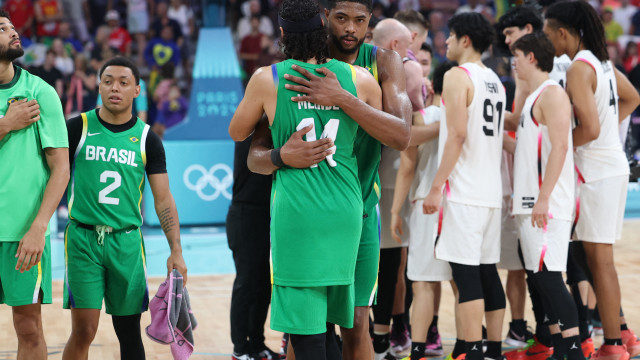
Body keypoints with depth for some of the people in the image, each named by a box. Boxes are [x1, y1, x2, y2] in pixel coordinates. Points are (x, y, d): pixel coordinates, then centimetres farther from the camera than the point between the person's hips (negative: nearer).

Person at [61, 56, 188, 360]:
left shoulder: (146, 139, 5)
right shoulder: (77, 129, 1)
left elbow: (163, 199, 6)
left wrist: (176, 251, -3)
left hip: (126, 241, 2)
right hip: (83, 238, -2)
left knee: (129, 332, 6)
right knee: (83, 331, -10)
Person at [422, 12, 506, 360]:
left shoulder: (457, 76, -9)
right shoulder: (495, 81, 17)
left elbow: (457, 134, -17)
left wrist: (436, 186, -16)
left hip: (463, 191, -8)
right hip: (491, 191, 8)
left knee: (466, 274, -8)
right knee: (487, 271, 11)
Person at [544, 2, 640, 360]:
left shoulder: (579, 68, -17)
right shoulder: (601, 61, 11)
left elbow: (590, 129, -22)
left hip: (597, 170, -9)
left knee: (599, 259, -3)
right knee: (600, 258, 18)